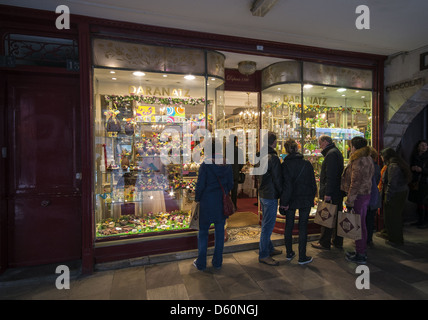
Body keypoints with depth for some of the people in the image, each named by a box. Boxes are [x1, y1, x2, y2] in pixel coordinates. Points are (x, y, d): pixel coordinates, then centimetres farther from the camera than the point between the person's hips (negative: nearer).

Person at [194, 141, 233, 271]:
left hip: (207, 202, -3)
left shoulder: (205, 165, -13)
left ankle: (201, 263, 20)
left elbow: (200, 186, -11)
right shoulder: (227, 165, -1)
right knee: (219, 232, 14)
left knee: (203, 232, 11)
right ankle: (217, 262, 25)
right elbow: (230, 185, 5)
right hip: (222, 203, 4)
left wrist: (197, 199, 4)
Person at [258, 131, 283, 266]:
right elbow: (277, 179, -17)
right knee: (268, 225, 0)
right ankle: (263, 255, 10)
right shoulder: (273, 158, -19)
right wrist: (282, 194, -6)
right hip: (270, 196, -9)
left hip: (262, 194, 9)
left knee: (266, 223, 19)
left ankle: (269, 248, 34)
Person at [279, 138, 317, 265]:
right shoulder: (307, 164, -7)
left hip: (290, 200, 1)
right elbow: (313, 183, 0)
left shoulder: (284, 165, -10)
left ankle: (289, 253, 27)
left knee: (289, 226, 14)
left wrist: (284, 202, -4)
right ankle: (302, 257, 14)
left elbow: (285, 186, -10)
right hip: (305, 200, 0)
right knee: (303, 227, 7)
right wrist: (312, 197, 13)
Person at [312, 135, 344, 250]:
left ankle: (324, 243, 8)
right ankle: (338, 242, 26)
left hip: (331, 192, -10)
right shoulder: (336, 152, 18)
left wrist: (327, 193, -23)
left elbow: (331, 176, -23)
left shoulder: (331, 154, -15)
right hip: (338, 192, 10)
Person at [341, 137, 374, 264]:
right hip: (365, 195, 10)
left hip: (358, 196, -10)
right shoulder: (368, 158, 13)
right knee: (361, 224, 18)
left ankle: (360, 255, 10)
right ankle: (362, 251, 31)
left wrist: (349, 201, -19)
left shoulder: (358, 161, -19)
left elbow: (355, 183, -22)